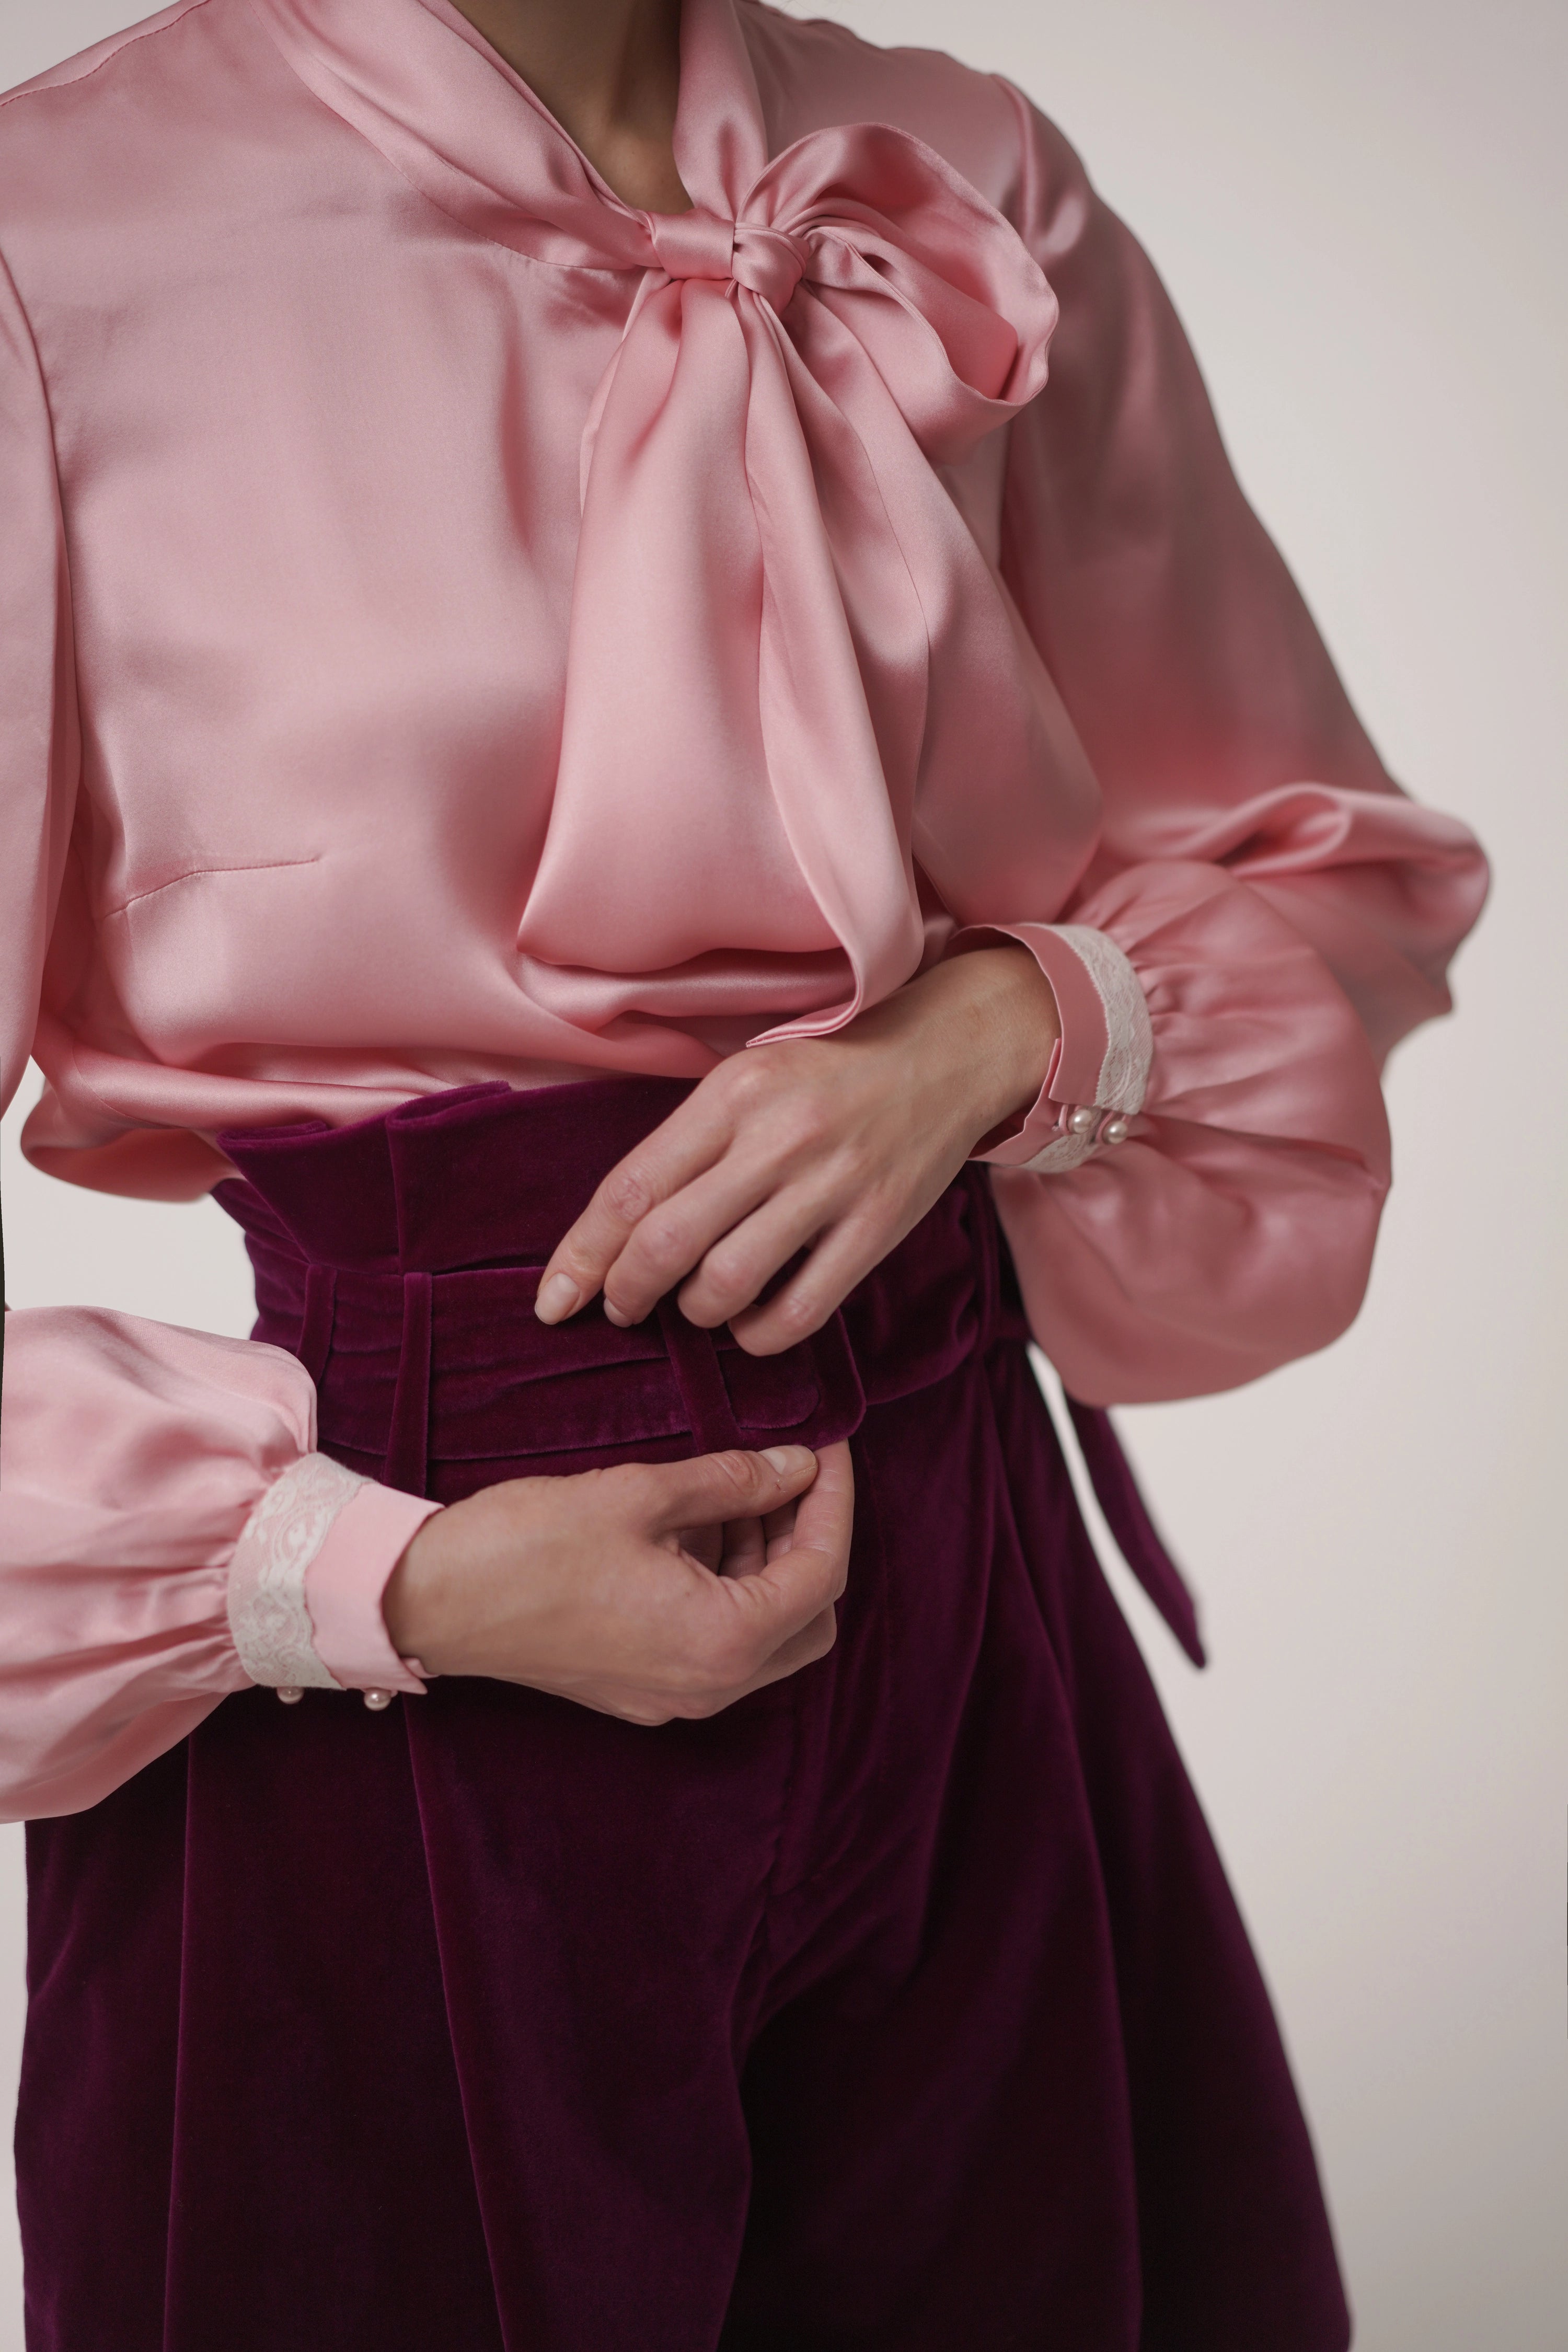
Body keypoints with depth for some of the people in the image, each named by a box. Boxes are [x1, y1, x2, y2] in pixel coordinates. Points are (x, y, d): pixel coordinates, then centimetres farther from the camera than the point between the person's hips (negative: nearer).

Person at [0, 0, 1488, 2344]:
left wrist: (1009, 1026, -7)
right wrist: (383, 1579, -18)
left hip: (964, 1609, 4)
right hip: (366, 1729, -3)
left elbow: (1327, 857, 12)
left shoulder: (975, 202, 3)